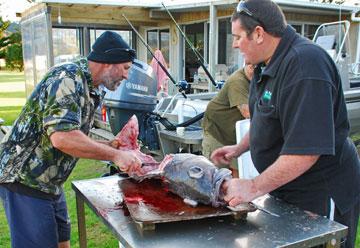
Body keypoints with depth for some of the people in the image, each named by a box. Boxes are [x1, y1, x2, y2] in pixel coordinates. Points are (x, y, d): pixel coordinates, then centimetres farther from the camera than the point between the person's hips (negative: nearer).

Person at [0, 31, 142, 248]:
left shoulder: (89, 89, 9)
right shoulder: (68, 78, -21)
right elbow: (62, 137, -33)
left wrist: (111, 146, 2)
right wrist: (115, 155, -26)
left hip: (50, 182, 9)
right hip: (25, 179, -9)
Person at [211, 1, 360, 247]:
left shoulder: (305, 64, -27)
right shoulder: (269, 62, 5)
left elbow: (307, 149, -32)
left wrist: (255, 187, -27)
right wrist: (239, 148, 11)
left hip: (321, 193, -9)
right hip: (287, 187, 9)